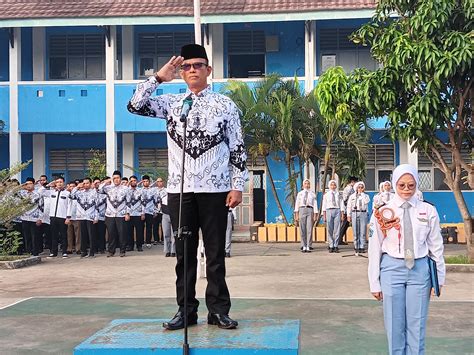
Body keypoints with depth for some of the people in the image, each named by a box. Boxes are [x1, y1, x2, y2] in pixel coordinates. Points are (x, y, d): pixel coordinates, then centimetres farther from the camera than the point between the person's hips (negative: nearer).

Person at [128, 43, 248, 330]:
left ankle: (219, 310, 13)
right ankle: (186, 309, 17)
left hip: (214, 189, -2)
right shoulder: (171, 104, 11)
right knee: (184, 253, 8)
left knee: (216, 253, 3)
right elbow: (135, 105, 0)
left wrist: (238, 186, -4)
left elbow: (238, 149, 2)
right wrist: (159, 77, 1)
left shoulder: (225, 104, 3)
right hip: (179, 189, 2)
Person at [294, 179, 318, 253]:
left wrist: (315, 215, -3)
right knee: (302, 230, 1)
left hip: (310, 210, -1)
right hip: (302, 210, 1)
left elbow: (315, 205, 6)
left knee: (309, 229, -6)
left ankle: (309, 247, -2)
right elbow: (297, 204, 9)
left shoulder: (312, 194, 10)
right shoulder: (300, 194, 12)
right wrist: (296, 215, 1)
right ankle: (304, 247, 7)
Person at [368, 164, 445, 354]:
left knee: (417, 325, 5)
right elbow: (375, 249, 0)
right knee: (395, 325, 7)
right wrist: (375, 283, 0)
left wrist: (439, 279, 5)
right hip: (392, 269, 0)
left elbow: (436, 246, 5)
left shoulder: (428, 211, 0)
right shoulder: (383, 213, -2)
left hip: (420, 269, 1)